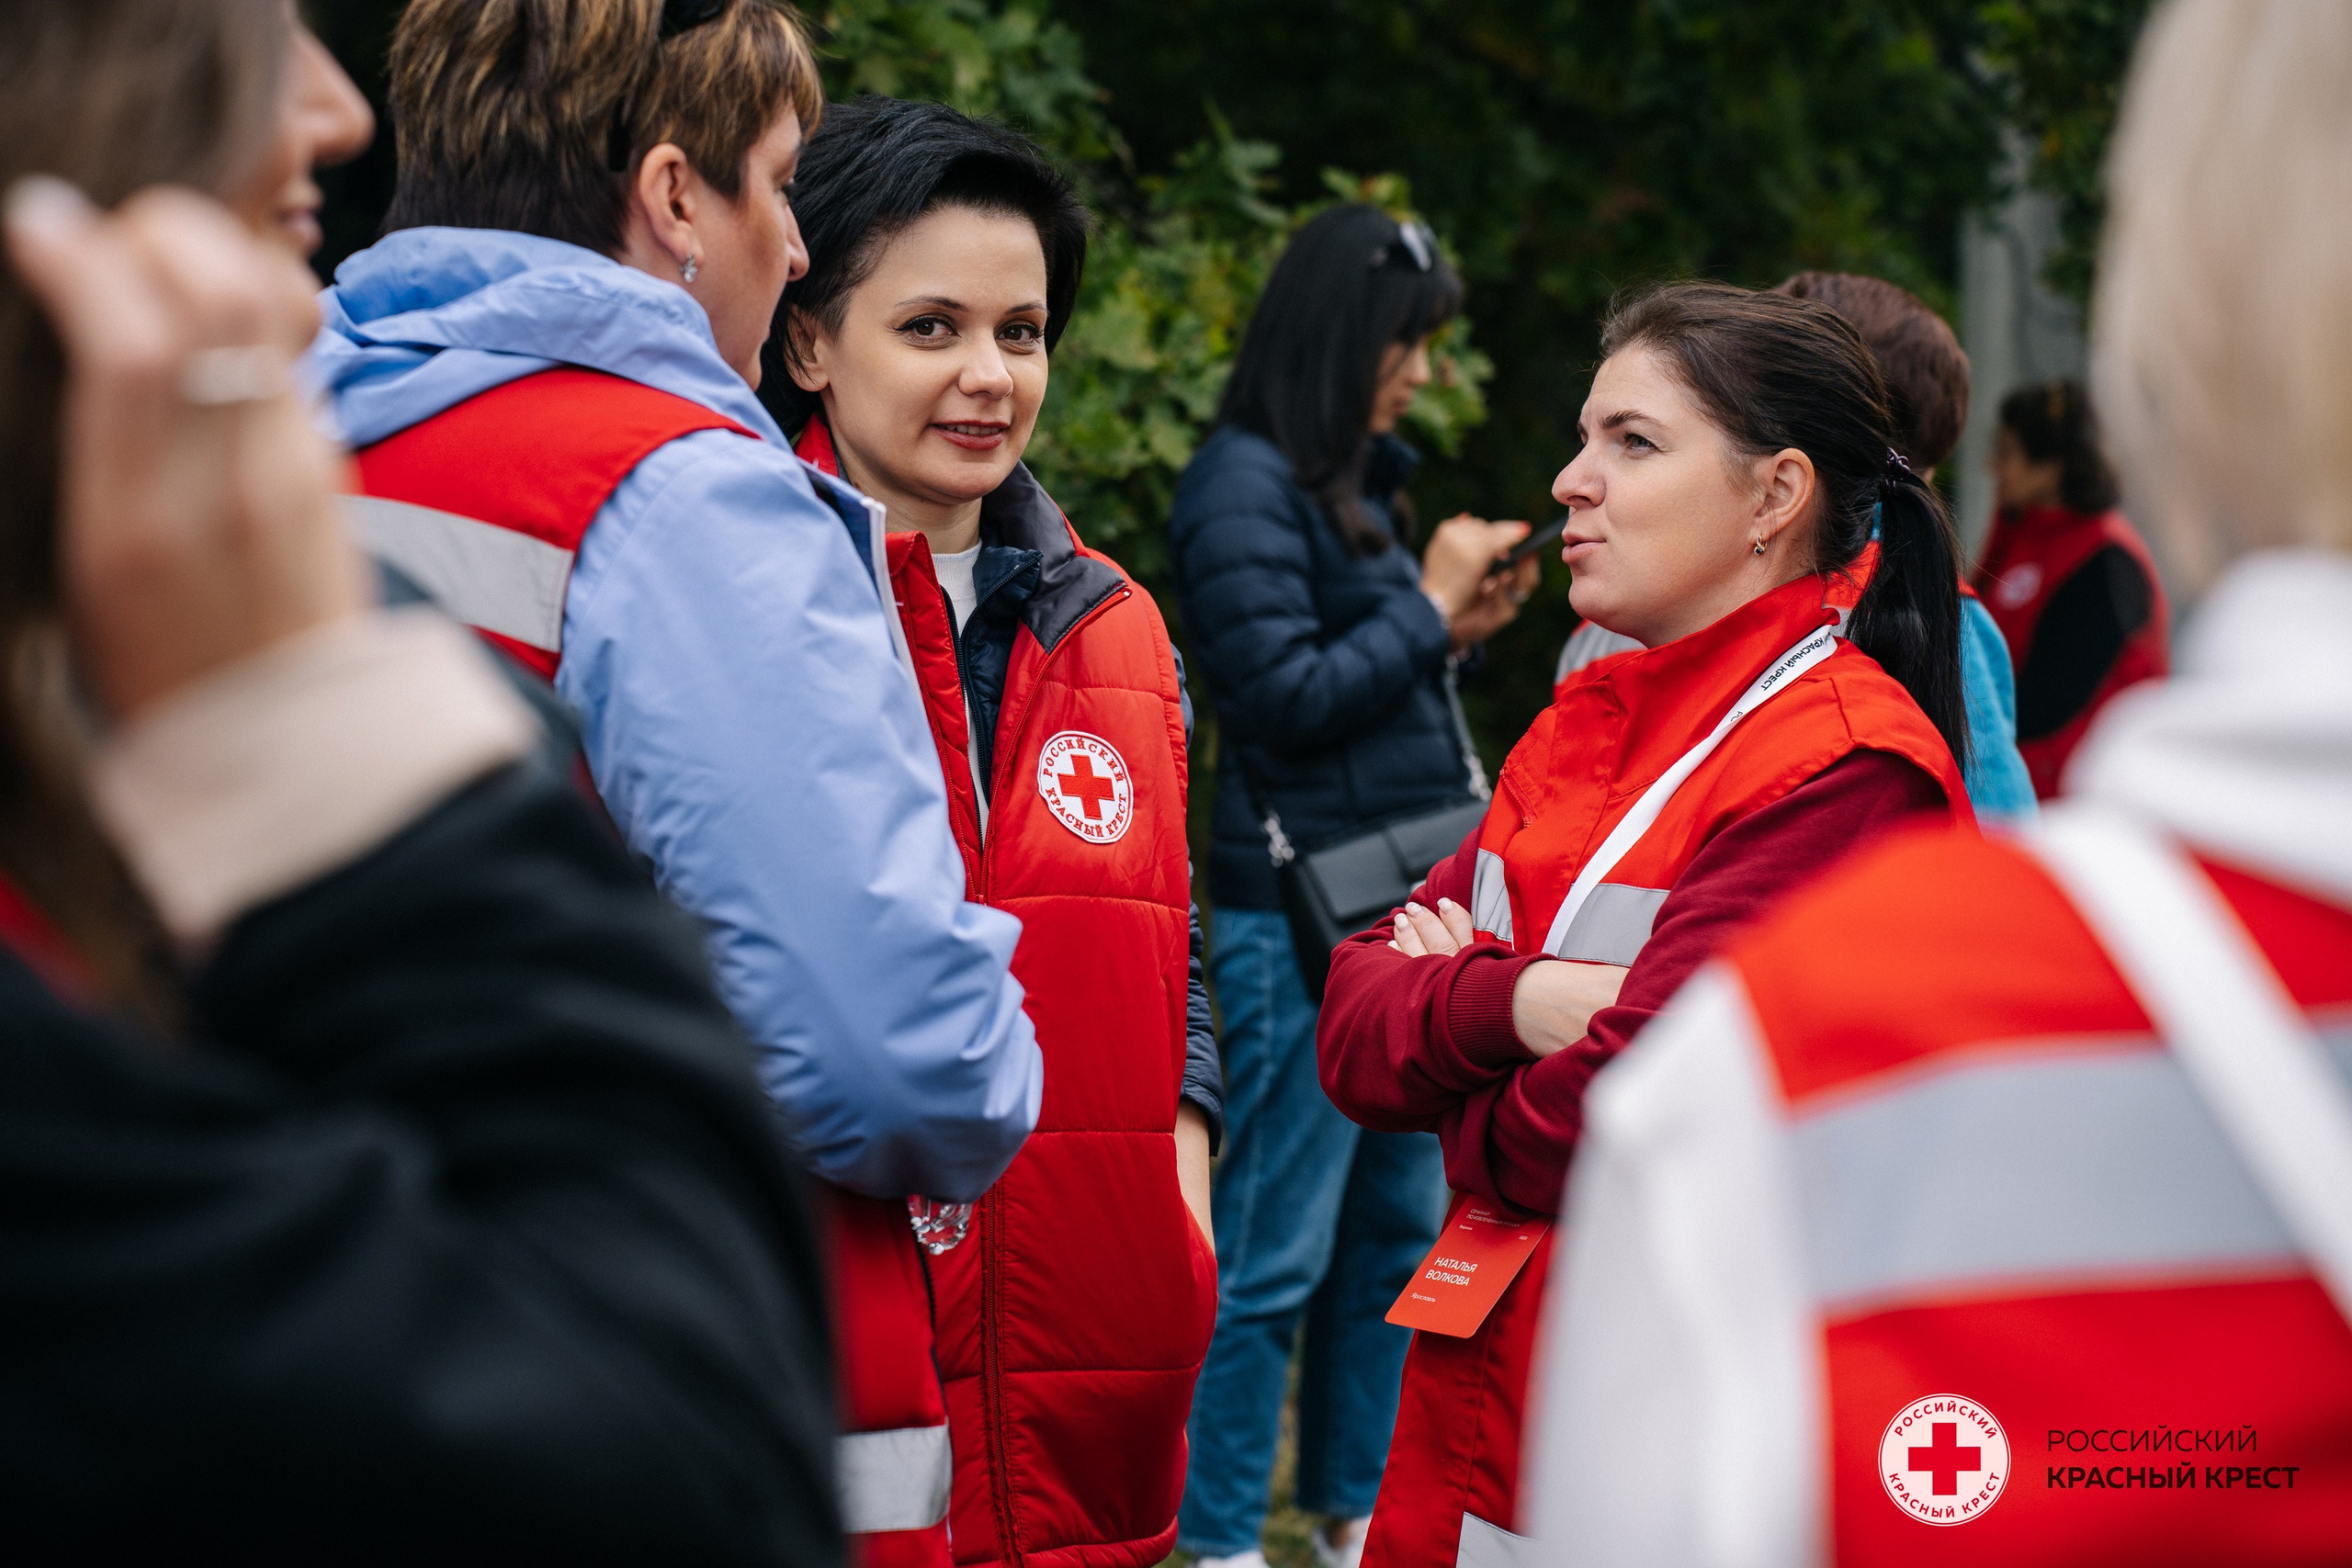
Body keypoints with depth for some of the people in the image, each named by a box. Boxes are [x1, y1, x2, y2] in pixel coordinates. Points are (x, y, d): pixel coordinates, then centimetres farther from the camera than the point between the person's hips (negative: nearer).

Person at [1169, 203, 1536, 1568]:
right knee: (1275, 1251, -5)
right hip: (1302, 911, -9)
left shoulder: (1361, 480, 14)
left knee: (1398, 1226, 15)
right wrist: (1426, 607, -9)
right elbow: (1285, 695, -17)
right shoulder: (1244, 486, -11)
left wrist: (1456, 629, 7)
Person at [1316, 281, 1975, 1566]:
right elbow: (1351, 1032, 3)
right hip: (1477, 1406, 7)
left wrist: (1467, 1119, -3)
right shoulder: (1582, 729, 10)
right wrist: (1517, 1002, -16)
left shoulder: (1846, 769, -16)